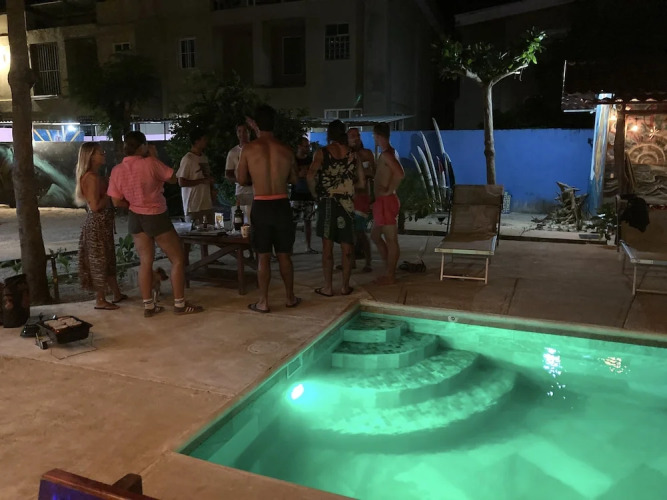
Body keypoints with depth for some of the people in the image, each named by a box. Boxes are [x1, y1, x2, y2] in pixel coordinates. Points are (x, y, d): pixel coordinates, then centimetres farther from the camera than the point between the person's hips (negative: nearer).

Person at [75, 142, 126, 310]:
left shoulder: (94, 175, 11)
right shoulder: (92, 177, -19)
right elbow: (95, 206, -24)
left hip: (102, 222, 10)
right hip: (98, 223, -10)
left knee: (108, 258, 16)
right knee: (99, 260, 0)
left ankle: (117, 294, 28)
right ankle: (100, 300, 11)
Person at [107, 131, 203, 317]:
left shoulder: (117, 170, -3)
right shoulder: (150, 163, -18)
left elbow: (117, 202, 0)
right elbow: (173, 179, -4)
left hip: (135, 219, 6)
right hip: (156, 218, -6)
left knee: (145, 261, 12)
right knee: (178, 258, 5)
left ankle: (148, 306, 17)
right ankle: (180, 304, 8)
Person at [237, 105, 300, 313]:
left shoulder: (249, 149, -5)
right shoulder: (286, 150, 2)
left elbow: (242, 180, 2)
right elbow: (294, 179, 12)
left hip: (261, 206, -2)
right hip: (282, 205, 2)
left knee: (263, 256, 6)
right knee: (284, 255, 13)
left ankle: (263, 302, 11)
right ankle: (290, 297, 23)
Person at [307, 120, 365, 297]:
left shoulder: (322, 152, -1)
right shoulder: (353, 155, 8)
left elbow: (311, 176, -15)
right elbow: (362, 182, 9)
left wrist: (315, 193, 0)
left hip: (327, 202, -2)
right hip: (347, 204, 2)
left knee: (327, 246, 2)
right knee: (347, 247, 8)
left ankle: (328, 287, 5)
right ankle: (345, 286, 14)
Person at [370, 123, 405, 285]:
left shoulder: (385, 154, -16)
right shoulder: (389, 152, 15)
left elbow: (400, 174, -30)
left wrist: (389, 191, -19)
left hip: (386, 201, -11)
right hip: (382, 201, 11)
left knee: (391, 239, -2)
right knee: (375, 236, 17)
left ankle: (390, 276, 6)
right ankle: (390, 270, 23)